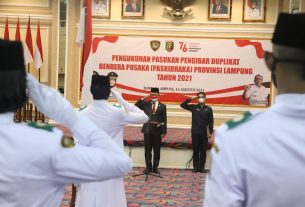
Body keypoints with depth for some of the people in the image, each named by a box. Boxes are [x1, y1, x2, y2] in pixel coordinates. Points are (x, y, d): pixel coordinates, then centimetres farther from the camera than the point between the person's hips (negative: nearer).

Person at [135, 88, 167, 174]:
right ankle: (148, 167, 14)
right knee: (147, 150, 5)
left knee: (157, 150, 5)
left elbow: (164, 120, 3)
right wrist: (143, 99, -10)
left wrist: (164, 131, -3)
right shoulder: (146, 104, 7)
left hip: (157, 130, 0)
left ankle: (155, 167, 15)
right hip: (147, 129, 1)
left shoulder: (162, 106, 5)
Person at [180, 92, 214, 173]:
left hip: (204, 133, 0)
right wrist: (191, 99, -9)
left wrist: (211, 132, -2)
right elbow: (182, 105, -2)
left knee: (203, 151, 5)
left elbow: (211, 121, 2)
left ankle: (202, 167, 13)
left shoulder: (208, 109, 1)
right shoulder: (193, 107, 3)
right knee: (195, 151, 6)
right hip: (195, 133, 0)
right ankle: (195, 167, 13)